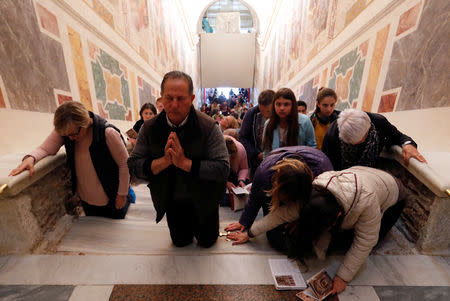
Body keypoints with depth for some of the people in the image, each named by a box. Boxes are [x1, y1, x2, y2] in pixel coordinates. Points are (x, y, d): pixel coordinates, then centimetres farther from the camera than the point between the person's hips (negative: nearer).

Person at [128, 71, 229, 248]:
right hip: (171, 201, 3)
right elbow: (133, 166, -13)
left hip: (203, 200, -2)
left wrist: (184, 162, -35)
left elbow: (223, 168, -29)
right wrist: (163, 161, -31)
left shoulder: (209, 127, -24)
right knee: (180, 242, 23)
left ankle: (199, 225, 49)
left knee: (207, 241, 18)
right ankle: (189, 227, 54)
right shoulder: (149, 128, -13)